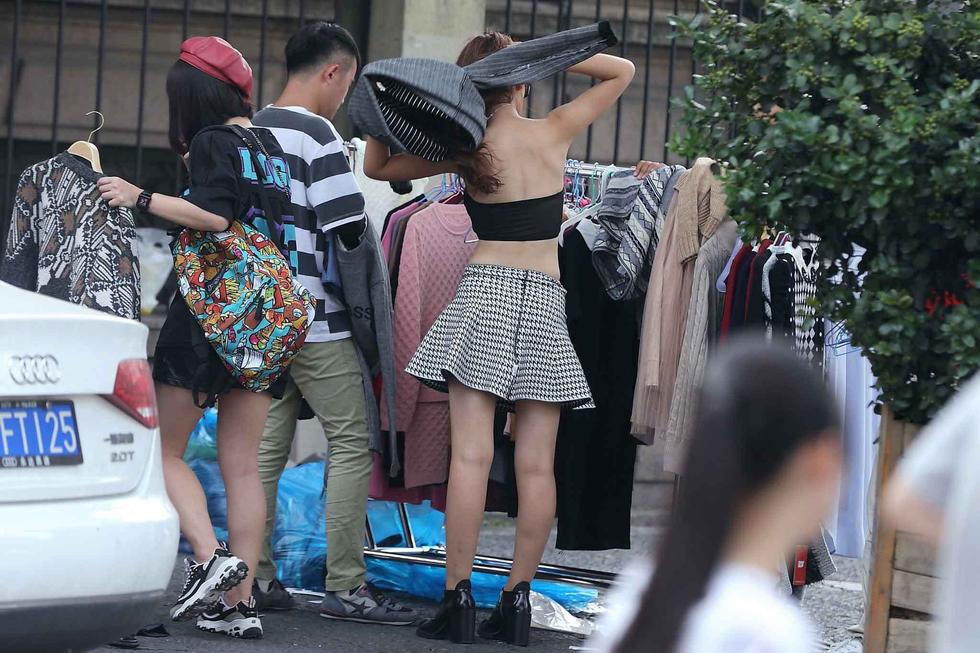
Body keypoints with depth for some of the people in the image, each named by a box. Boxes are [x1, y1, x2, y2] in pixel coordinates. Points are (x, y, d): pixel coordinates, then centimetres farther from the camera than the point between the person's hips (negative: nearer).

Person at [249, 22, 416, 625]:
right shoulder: (318, 136, -14)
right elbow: (350, 229, -16)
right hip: (316, 322, -8)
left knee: (267, 446, 10)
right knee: (352, 444, -3)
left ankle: (257, 576, 10)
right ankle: (346, 586, -6)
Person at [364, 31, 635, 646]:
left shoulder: (466, 148, 3)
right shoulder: (554, 132, 3)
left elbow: (377, 166, 14)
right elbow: (622, 71, 15)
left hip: (484, 291, -1)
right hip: (545, 302, 1)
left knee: (471, 454, -6)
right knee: (536, 464, 1)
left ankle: (458, 596, -11)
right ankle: (518, 598, 1)